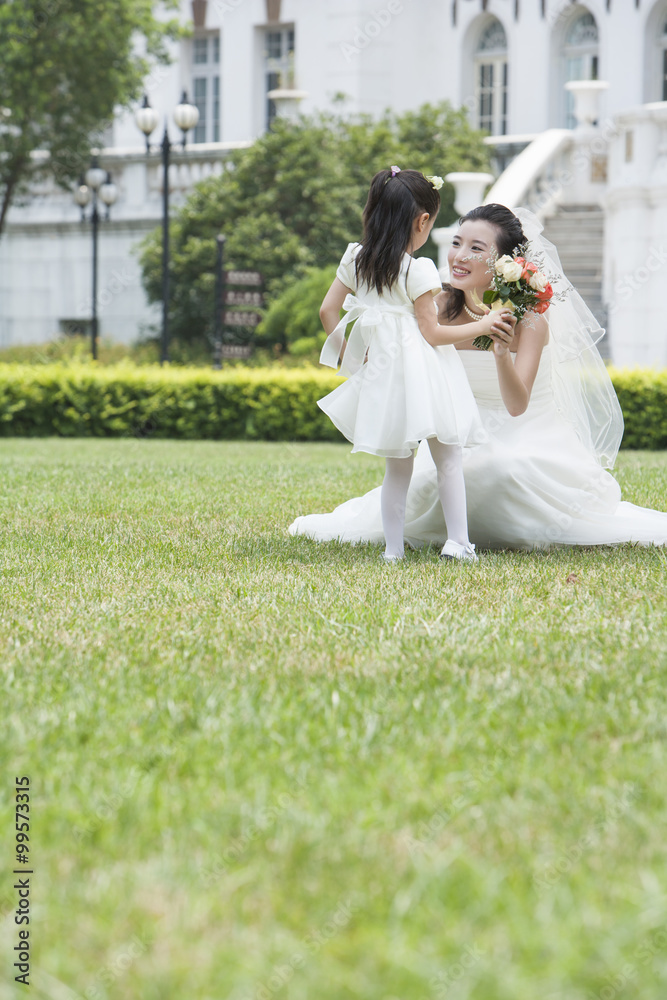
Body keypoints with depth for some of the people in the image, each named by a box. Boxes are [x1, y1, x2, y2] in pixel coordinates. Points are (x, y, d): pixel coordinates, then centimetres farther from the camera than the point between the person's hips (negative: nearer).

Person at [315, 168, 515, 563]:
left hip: (380, 370, 6)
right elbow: (432, 333, -12)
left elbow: (329, 310, 9)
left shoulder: (356, 259, 5)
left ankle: (393, 549, 8)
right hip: (422, 374, -6)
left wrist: (346, 352, 20)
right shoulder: (418, 270, -13)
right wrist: (481, 326, -2)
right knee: (449, 458, 5)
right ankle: (457, 541, 0)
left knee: (397, 465, 12)